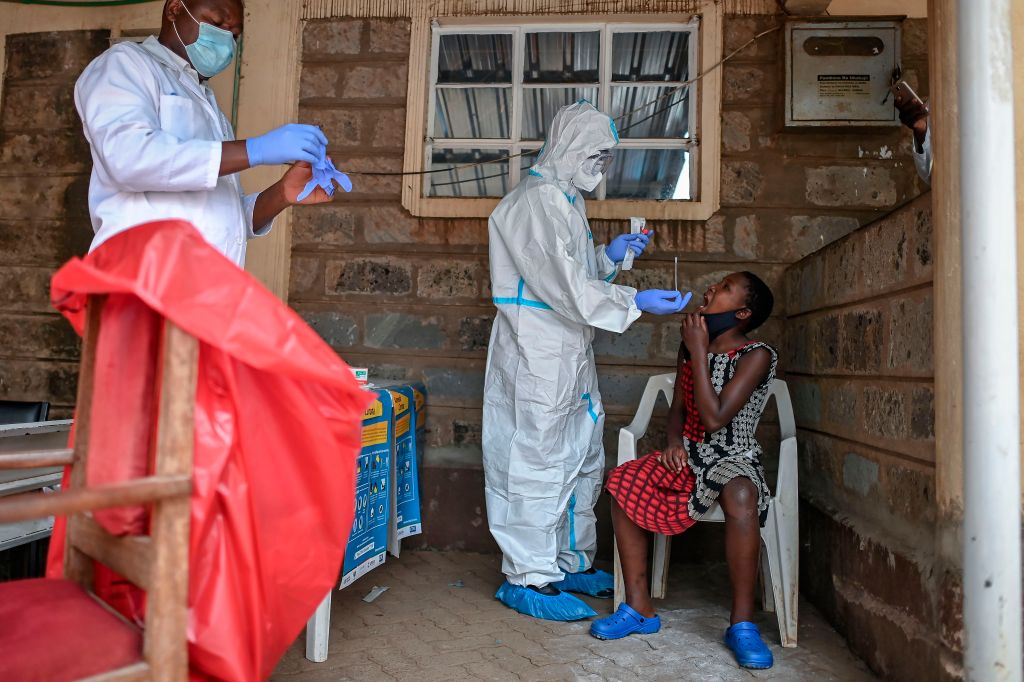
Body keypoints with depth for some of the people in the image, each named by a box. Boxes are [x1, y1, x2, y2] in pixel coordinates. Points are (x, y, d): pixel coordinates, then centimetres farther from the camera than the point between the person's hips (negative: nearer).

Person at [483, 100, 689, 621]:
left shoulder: (566, 200, 19)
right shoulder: (536, 201, -13)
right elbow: (563, 284, -21)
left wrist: (610, 256, 9)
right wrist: (635, 303, -20)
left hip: (570, 354, 11)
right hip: (537, 353, -10)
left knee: (582, 459, 16)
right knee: (537, 461, -3)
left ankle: (571, 564, 30)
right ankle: (529, 578, 11)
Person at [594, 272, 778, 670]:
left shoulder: (757, 355, -12)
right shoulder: (690, 345, 7)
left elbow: (714, 419, -22)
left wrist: (699, 352, -18)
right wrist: (673, 441, -7)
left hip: (733, 457, -6)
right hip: (688, 453, 6)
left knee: (740, 496, -38)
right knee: (623, 482, -15)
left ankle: (742, 622, -20)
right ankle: (639, 608, -7)